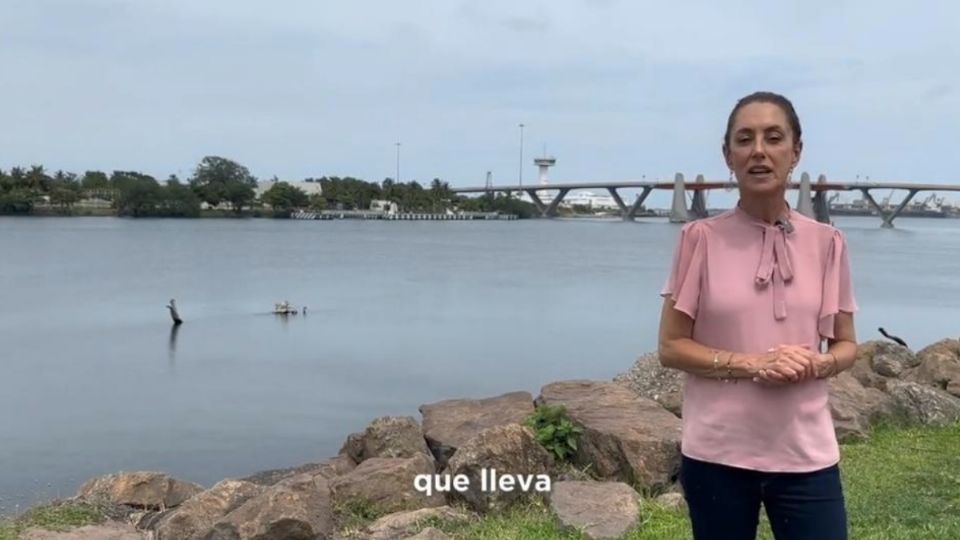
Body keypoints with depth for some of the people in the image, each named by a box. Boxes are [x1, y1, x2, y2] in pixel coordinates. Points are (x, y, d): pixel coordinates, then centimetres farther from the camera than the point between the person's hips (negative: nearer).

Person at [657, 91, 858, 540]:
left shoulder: (827, 243, 1)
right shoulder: (700, 239, -5)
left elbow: (847, 345, 8)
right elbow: (671, 347, -3)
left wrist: (818, 364, -14)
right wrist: (750, 364, -17)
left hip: (806, 454, 1)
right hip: (716, 454, -1)